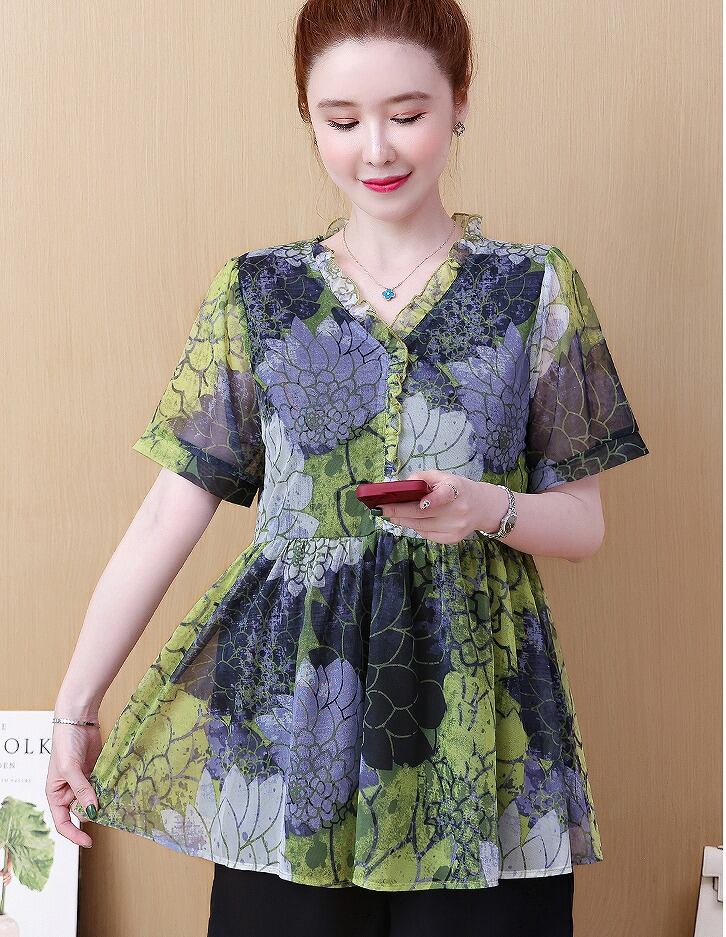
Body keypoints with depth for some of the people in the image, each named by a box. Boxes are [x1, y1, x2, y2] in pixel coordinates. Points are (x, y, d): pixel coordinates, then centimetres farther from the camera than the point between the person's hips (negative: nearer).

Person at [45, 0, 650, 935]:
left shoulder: (533, 288, 2)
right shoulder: (256, 292, 4)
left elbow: (583, 522, 5)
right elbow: (167, 515, 3)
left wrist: (489, 509, -16)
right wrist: (75, 706, 2)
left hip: (472, 708, 0)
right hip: (287, 712, 1)